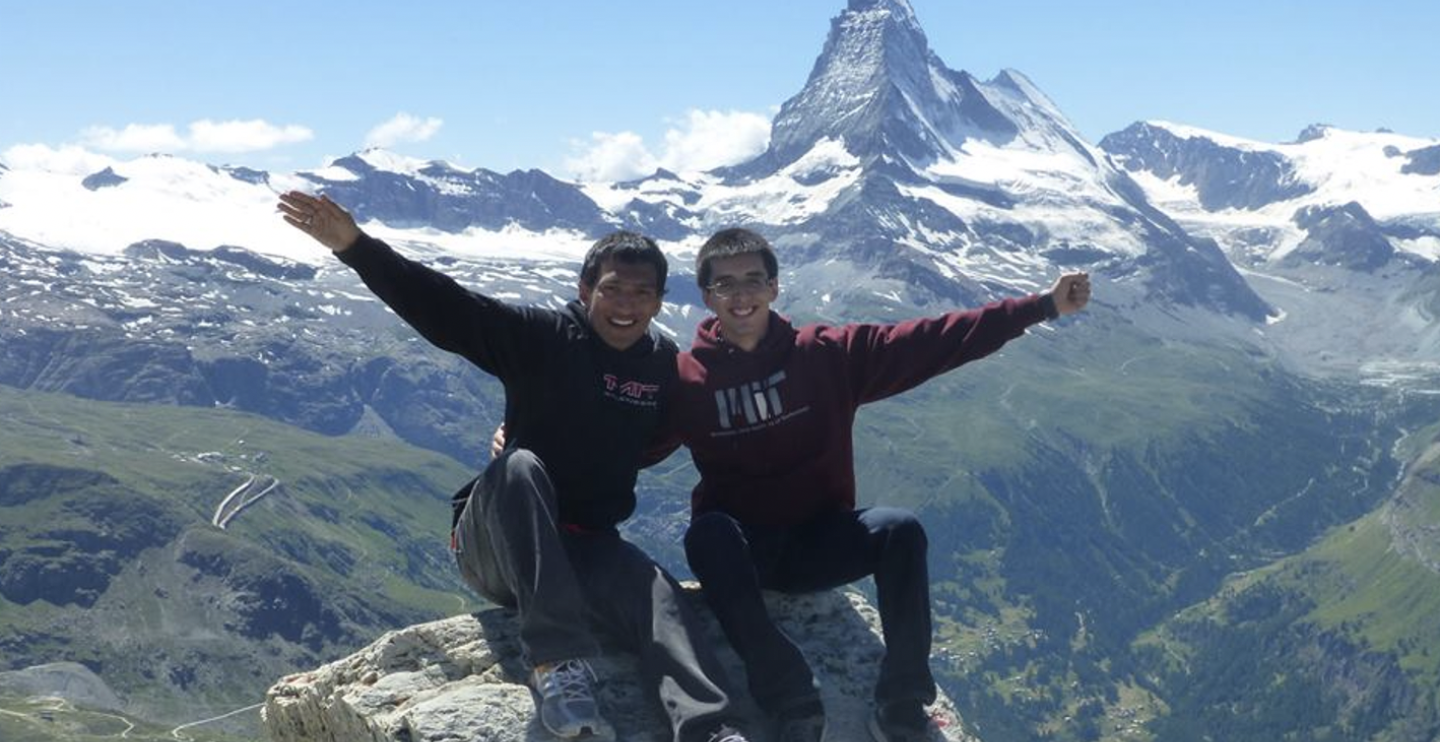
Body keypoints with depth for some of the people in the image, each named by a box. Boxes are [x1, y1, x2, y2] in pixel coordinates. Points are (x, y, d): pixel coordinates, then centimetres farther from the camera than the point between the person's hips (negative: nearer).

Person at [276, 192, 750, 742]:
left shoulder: (665, 367, 5)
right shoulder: (543, 337, -8)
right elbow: (444, 308, -19)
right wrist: (356, 246, -29)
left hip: (587, 548, 3)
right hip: (497, 543, -2)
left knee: (656, 594, -30)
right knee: (520, 466, -36)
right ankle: (558, 661, -43)